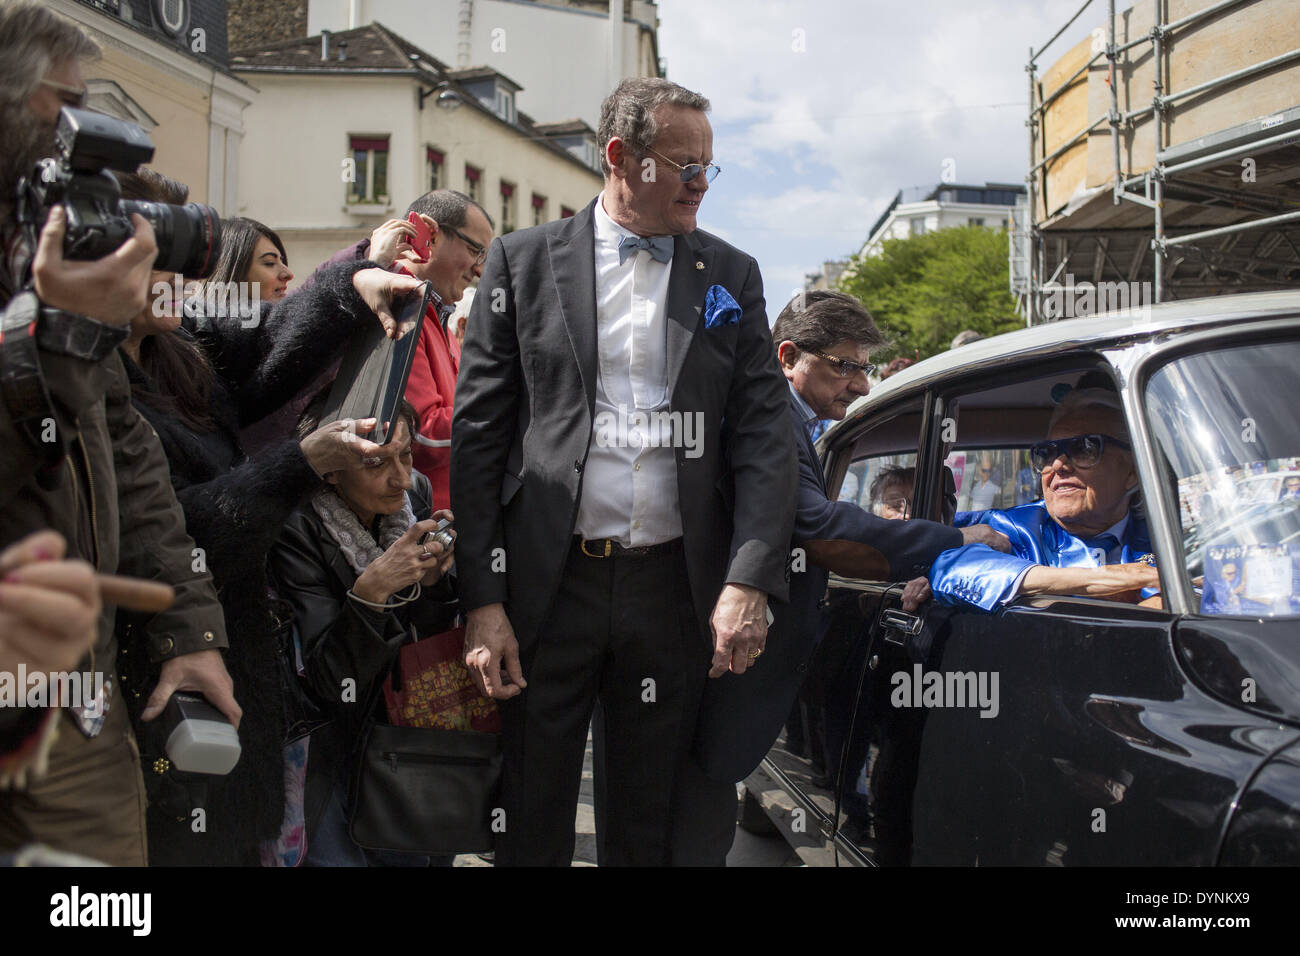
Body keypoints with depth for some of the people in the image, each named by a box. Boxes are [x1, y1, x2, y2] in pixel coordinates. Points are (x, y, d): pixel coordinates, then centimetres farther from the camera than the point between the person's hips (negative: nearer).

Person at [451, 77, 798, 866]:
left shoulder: (732, 276, 9)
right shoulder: (525, 260, 4)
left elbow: (764, 435, 3)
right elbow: (480, 431, 0)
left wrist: (750, 580, -11)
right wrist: (482, 601, -6)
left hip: (674, 591, 2)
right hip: (547, 585, -1)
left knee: (646, 829, 13)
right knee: (532, 827, 9)